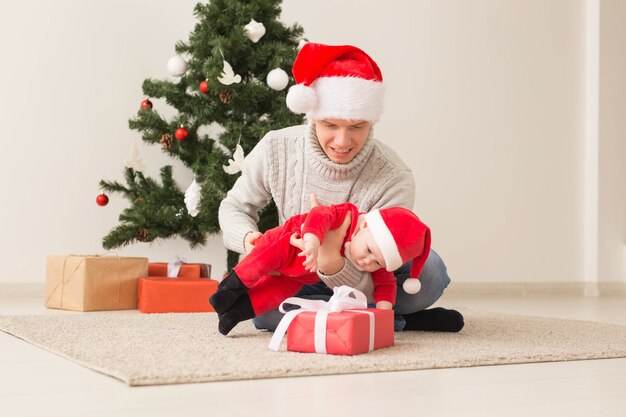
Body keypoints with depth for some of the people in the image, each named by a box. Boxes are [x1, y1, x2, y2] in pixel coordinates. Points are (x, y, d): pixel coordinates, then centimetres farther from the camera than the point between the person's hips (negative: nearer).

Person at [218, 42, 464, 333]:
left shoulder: (393, 179, -26)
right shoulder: (275, 149, -18)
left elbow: (368, 285, -27)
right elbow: (234, 207, 0)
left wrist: (331, 260, -50)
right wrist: (247, 237, -25)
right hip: (298, 283, 3)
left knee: (429, 269, -33)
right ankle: (398, 320, -19)